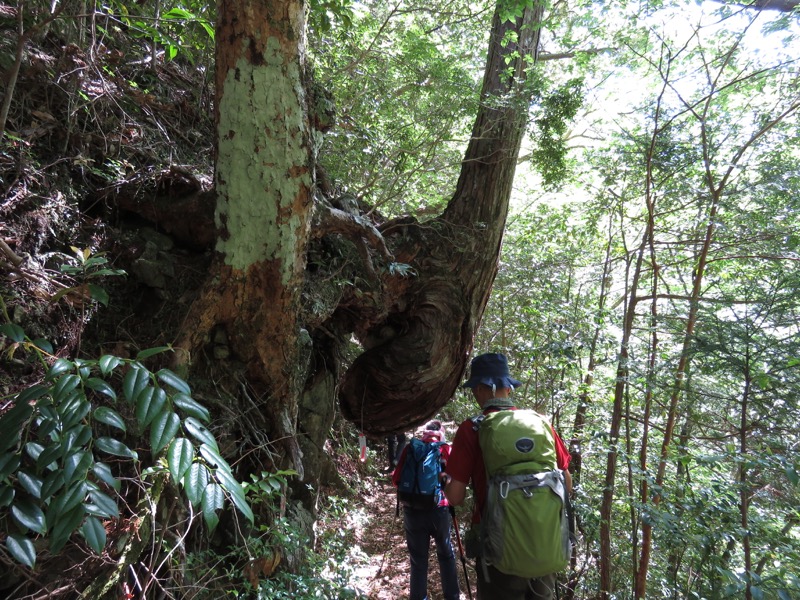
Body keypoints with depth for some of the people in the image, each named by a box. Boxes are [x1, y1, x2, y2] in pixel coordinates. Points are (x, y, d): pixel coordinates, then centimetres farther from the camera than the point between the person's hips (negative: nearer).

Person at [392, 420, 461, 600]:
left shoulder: (410, 449, 0)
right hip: (439, 510, 0)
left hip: (413, 510, 0)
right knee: (446, 555, 19)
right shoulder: (446, 449, 0)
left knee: (418, 558, 12)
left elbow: (396, 480, -1)